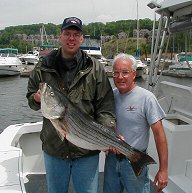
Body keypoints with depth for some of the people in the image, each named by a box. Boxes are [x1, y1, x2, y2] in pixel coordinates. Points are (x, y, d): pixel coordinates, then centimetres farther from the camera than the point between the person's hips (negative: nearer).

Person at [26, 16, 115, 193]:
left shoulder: (95, 68, -5)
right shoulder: (43, 67, 1)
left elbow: (105, 107, -6)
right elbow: (30, 98, 12)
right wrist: (37, 98, -11)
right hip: (53, 148, 2)